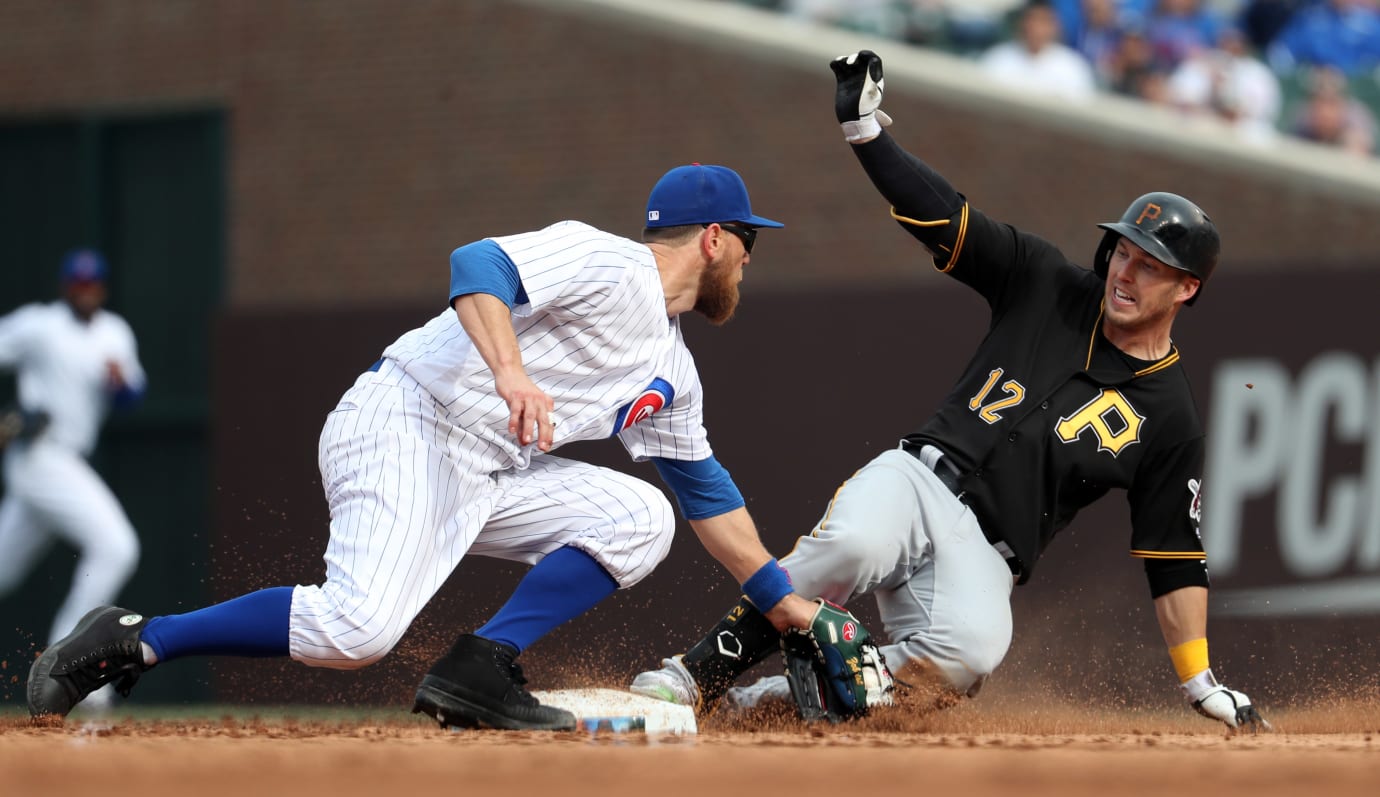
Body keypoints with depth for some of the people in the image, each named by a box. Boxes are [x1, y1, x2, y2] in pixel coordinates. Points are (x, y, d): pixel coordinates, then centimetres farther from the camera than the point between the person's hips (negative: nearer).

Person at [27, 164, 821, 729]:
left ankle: (480, 672, -11)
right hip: (406, 428, -10)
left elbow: (706, 489, 31)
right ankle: (132, 642, -14)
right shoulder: (605, 263, -8)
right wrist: (511, 372, -38)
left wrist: (780, 598, 31)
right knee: (356, 627, -28)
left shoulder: (673, 373, 21)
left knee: (639, 518, -1)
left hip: (486, 475, 10)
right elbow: (479, 264, -22)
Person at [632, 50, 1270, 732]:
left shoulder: (1168, 419, 8)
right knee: (851, 546, -37)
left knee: (970, 651, -36)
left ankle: (777, 699, -21)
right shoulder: (1045, 285, 11)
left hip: (982, 557, -1)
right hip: (917, 478, 1)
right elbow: (942, 215, 6)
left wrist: (1202, 685, 4)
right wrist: (863, 127, -6)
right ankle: (696, 677, -24)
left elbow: (1175, 558, 9)